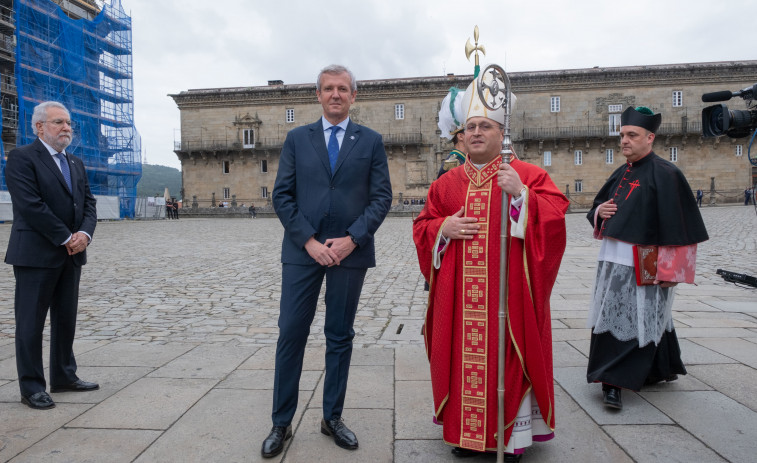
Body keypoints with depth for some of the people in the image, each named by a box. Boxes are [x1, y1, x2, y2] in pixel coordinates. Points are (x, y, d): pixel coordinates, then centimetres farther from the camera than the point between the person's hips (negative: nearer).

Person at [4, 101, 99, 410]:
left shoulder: (75, 163, 16)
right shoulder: (22, 158, -7)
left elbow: (89, 203, 11)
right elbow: (30, 205, -17)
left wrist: (84, 234, -8)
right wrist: (67, 238, -16)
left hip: (71, 255, 7)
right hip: (36, 254, -7)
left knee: (66, 319, 14)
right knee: (31, 323, 3)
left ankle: (64, 377, 26)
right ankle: (32, 387, 13)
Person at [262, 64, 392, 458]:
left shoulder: (371, 141, 7)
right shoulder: (297, 139, 8)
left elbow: (382, 197, 1)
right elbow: (282, 195, 2)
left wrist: (351, 239, -11)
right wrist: (309, 241, -9)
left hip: (350, 251, 0)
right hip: (302, 250, 0)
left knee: (340, 337, 9)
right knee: (291, 334, 2)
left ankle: (332, 418, 25)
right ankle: (281, 423, 17)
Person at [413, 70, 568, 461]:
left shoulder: (528, 175, 2)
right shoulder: (446, 183, 12)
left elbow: (555, 215, -9)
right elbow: (422, 228, 13)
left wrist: (521, 194, -22)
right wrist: (443, 228, -8)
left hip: (508, 290, -3)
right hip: (459, 294, 3)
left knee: (507, 357, 3)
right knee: (461, 356, 8)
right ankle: (465, 431, 25)